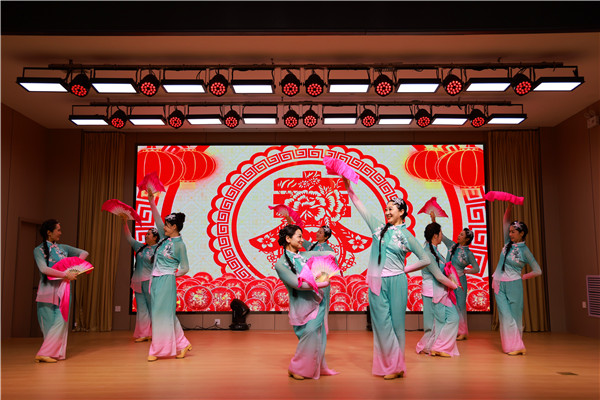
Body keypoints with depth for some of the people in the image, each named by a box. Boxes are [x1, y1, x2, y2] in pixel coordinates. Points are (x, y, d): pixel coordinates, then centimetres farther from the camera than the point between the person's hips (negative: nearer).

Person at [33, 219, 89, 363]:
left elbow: (84, 253, 14)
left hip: (62, 289, 3)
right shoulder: (39, 250, -1)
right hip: (48, 290, -3)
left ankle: (57, 353, 0)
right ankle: (45, 353, 4)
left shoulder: (63, 248, 12)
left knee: (61, 321, -4)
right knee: (49, 323, -2)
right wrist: (66, 274, -18)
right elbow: (44, 269, -15)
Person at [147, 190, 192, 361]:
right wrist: (151, 200, 10)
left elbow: (185, 268, -5)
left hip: (166, 282, -8)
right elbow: (157, 219, 14)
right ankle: (182, 344, 15)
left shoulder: (179, 244, -10)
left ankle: (158, 350, 3)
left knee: (162, 313, -4)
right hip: (156, 280, 8)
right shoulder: (165, 238, 9)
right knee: (161, 314, 9)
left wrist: (172, 274, 2)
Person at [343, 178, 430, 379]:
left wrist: (405, 269, 1)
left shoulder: (406, 235, 1)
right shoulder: (379, 227, 10)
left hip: (396, 282, -3)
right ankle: (388, 365, 13)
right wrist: (349, 187, 6)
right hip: (377, 282, 3)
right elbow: (360, 206, 11)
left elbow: (425, 259, 4)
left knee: (396, 323, 4)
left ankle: (396, 365, 15)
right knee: (382, 323, 3)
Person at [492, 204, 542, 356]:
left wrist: (521, 277, -1)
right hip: (499, 285, 3)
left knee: (515, 315, 4)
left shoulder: (525, 251, -5)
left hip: (513, 286, -3)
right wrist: (510, 205, -2)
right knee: (505, 315, -3)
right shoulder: (508, 243, 6)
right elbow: (506, 220, 8)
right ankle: (514, 346, -1)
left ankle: (517, 345, 15)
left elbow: (538, 271, -1)